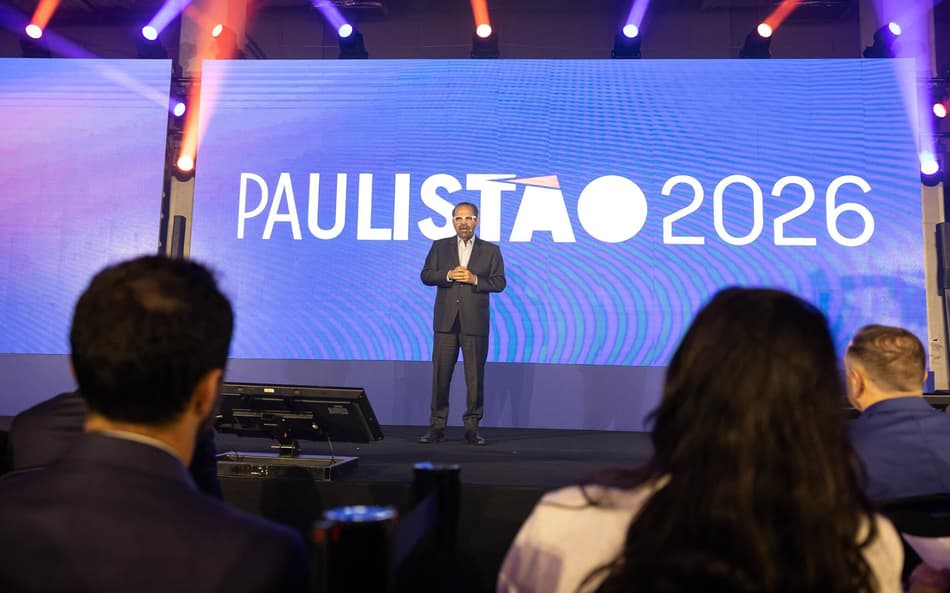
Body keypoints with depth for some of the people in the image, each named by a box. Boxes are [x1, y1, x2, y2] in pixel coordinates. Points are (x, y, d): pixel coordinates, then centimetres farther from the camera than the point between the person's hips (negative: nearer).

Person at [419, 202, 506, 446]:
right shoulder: (440, 246, 12)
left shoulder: (491, 250, 8)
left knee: (475, 377, 2)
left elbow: (499, 283, 3)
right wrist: (448, 275, -11)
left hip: (475, 322, -1)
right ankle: (437, 426, 10)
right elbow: (426, 275, 5)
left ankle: (472, 427, 12)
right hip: (446, 321, 1)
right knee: (440, 375, 2)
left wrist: (475, 279, -12)